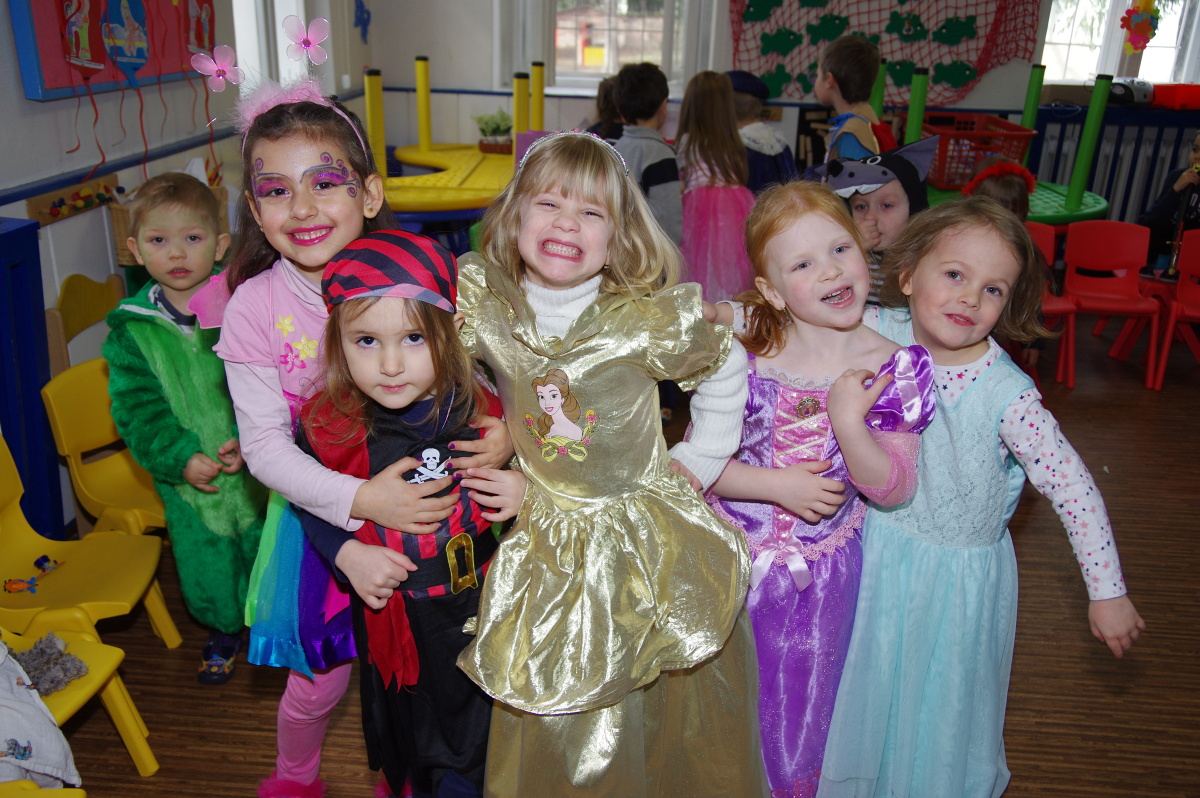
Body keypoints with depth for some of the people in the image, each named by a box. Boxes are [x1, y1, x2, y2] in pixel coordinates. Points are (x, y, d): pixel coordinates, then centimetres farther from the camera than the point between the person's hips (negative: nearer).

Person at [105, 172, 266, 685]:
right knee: (206, 564, 17)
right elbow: (136, 408, -7)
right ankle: (223, 631, 45)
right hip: (188, 478, 2)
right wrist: (181, 458, -18)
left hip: (259, 466, -1)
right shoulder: (131, 329, -5)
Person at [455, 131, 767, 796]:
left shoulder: (647, 319, -18)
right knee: (548, 719, 15)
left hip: (654, 543, -1)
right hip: (546, 544, 2)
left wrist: (698, 462, 1)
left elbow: (726, 370, 0)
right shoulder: (482, 310, -11)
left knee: (677, 706, 16)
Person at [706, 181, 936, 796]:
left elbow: (894, 489, -14)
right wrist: (780, 485, -22)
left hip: (823, 571, 1)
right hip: (733, 557, 0)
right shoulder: (745, 358, -17)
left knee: (800, 710, 22)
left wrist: (849, 422, -30)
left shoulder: (895, 367, -14)